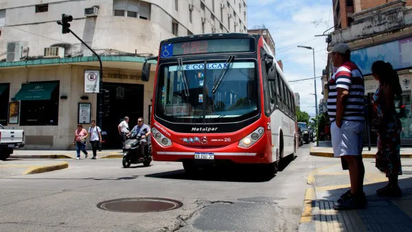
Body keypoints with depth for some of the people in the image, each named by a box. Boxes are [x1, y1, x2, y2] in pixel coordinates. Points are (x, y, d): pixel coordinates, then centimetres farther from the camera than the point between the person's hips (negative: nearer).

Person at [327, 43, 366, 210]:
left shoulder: (343, 70, -9)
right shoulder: (356, 70, 23)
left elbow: (341, 96, -20)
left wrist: (337, 121, -19)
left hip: (346, 121, -11)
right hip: (357, 120, 11)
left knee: (351, 158, -11)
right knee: (355, 158, 14)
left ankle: (355, 197, -10)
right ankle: (357, 192, 23)